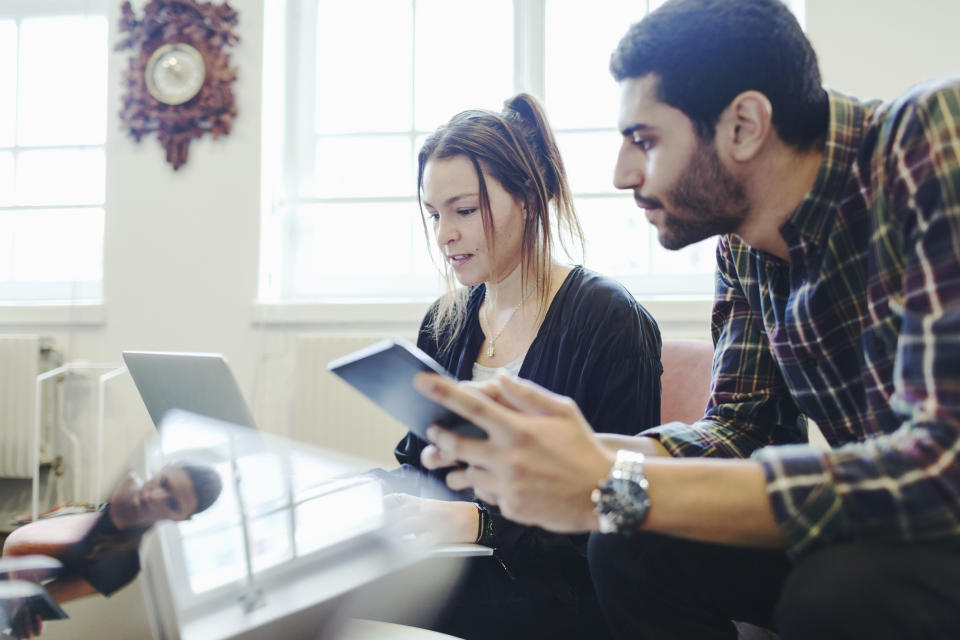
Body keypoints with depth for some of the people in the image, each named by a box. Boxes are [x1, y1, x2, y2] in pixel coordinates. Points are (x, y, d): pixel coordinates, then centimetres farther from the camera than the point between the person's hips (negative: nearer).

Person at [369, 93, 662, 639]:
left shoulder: (611, 322, -10)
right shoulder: (443, 325, 12)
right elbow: (417, 465, 15)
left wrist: (478, 523, -24)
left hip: (554, 588, -6)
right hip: (452, 568, 6)